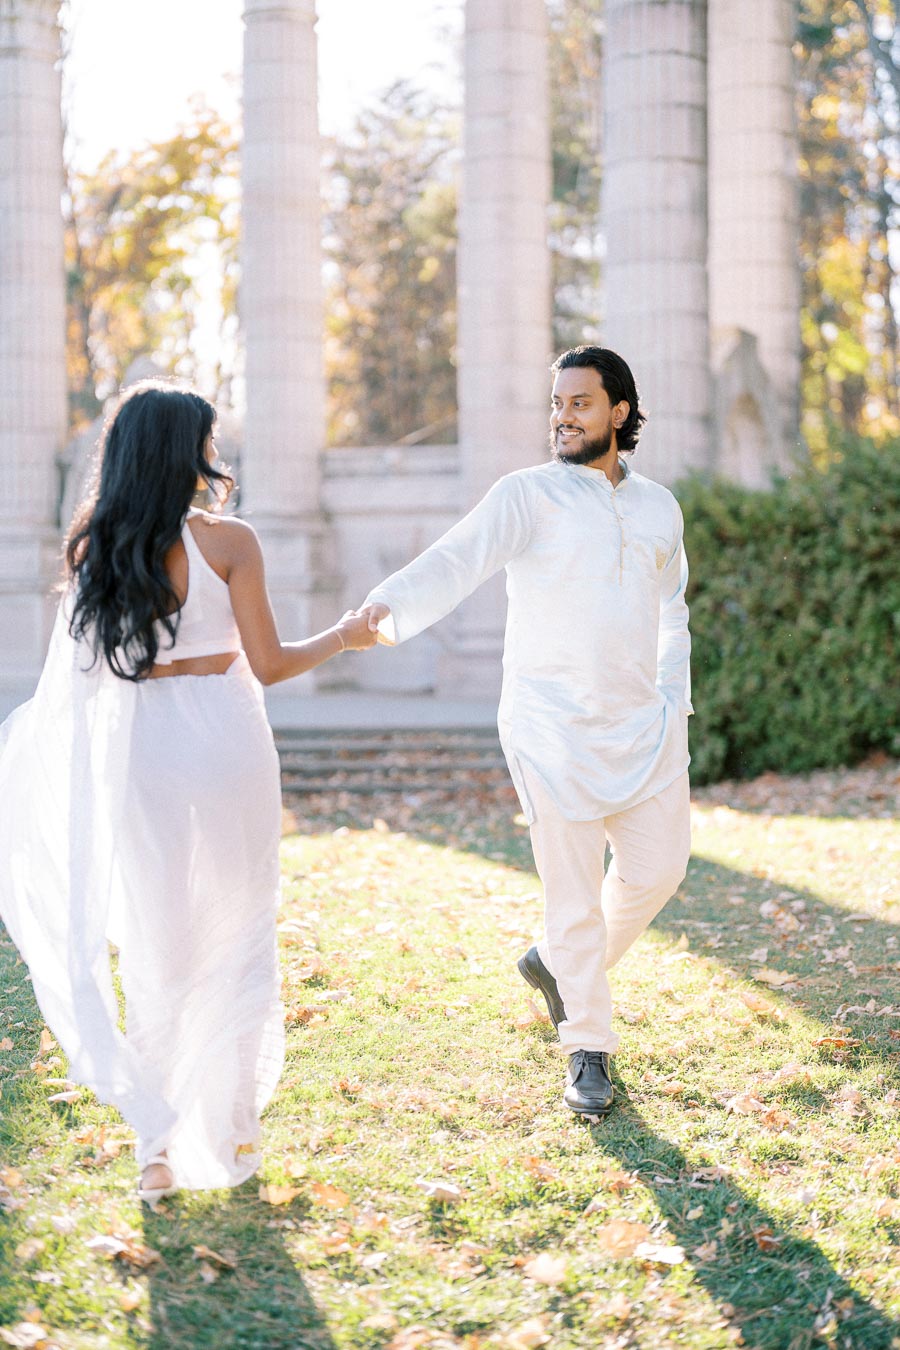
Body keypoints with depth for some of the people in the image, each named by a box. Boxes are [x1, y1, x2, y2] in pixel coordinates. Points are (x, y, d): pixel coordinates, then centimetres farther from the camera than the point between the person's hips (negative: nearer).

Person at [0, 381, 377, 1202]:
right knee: (234, 939, 14)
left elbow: (82, 671, 7)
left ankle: (160, 1143, 12)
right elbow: (268, 665, -5)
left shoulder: (90, 548, 0)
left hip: (137, 752, 2)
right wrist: (344, 638, 10)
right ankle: (231, 1135, 22)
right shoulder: (227, 541, -9)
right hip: (223, 742, -2)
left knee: (155, 948, 13)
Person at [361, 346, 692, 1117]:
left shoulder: (659, 508, 10)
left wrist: (674, 707, 16)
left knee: (657, 868, 5)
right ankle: (589, 1052, 14)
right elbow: (457, 560, -22)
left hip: (641, 725, 5)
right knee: (574, 892, -1)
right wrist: (387, 606, -41)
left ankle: (560, 964, 32)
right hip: (552, 727, -5)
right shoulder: (528, 496, -6)